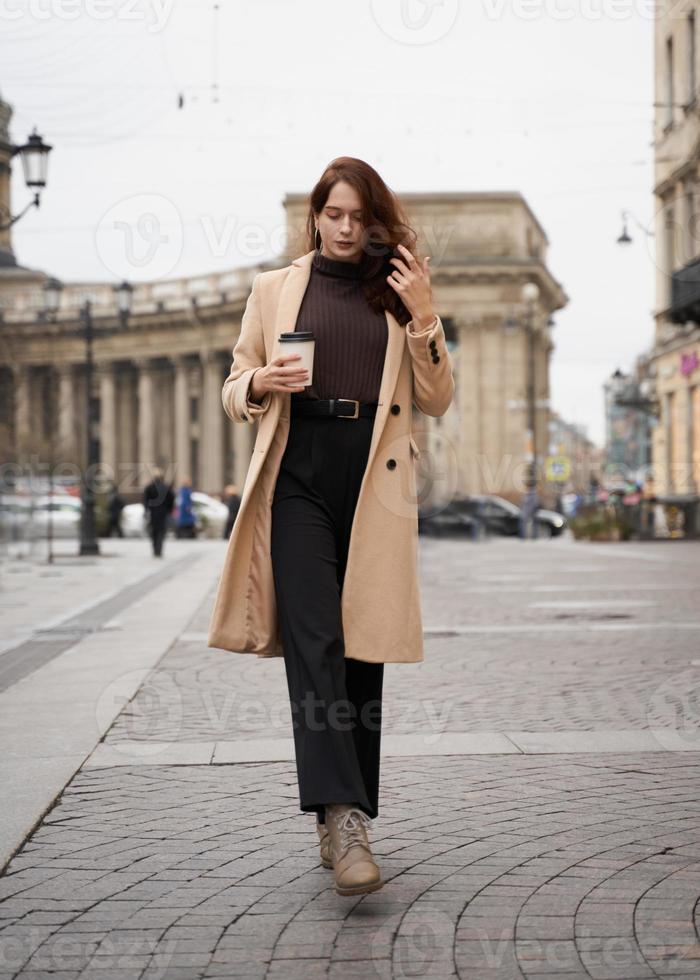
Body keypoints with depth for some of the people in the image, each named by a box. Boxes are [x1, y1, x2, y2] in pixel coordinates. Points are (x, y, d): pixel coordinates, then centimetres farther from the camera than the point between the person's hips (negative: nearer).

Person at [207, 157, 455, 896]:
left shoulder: (400, 294, 15)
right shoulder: (274, 289, 14)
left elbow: (437, 401, 11)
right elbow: (234, 393, 16)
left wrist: (424, 319, -3)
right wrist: (261, 384, -7)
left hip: (375, 478, 1)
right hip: (299, 470, -1)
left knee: (362, 648, 2)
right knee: (313, 641, -16)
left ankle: (345, 819, 13)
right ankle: (342, 817, -22)